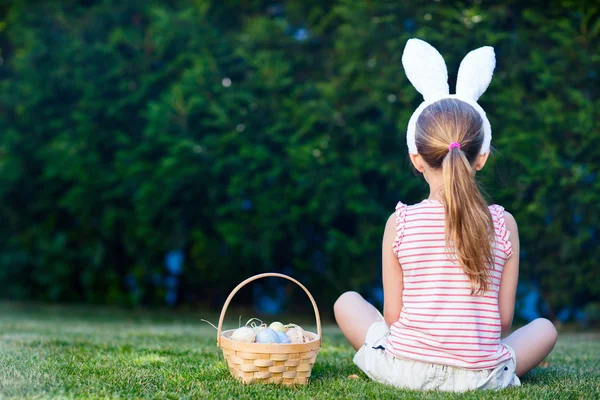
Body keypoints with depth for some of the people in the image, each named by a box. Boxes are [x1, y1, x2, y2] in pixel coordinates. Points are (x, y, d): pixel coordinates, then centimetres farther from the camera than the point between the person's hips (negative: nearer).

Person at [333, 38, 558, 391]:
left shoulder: (400, 223, -5)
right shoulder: (503, 225, -4)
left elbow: (392, 316, -2)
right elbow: (503, 320, 1)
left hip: (404, 370, 0)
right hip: (479, 376, 0)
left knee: (347, 301, 26)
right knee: (545, 327, 28)